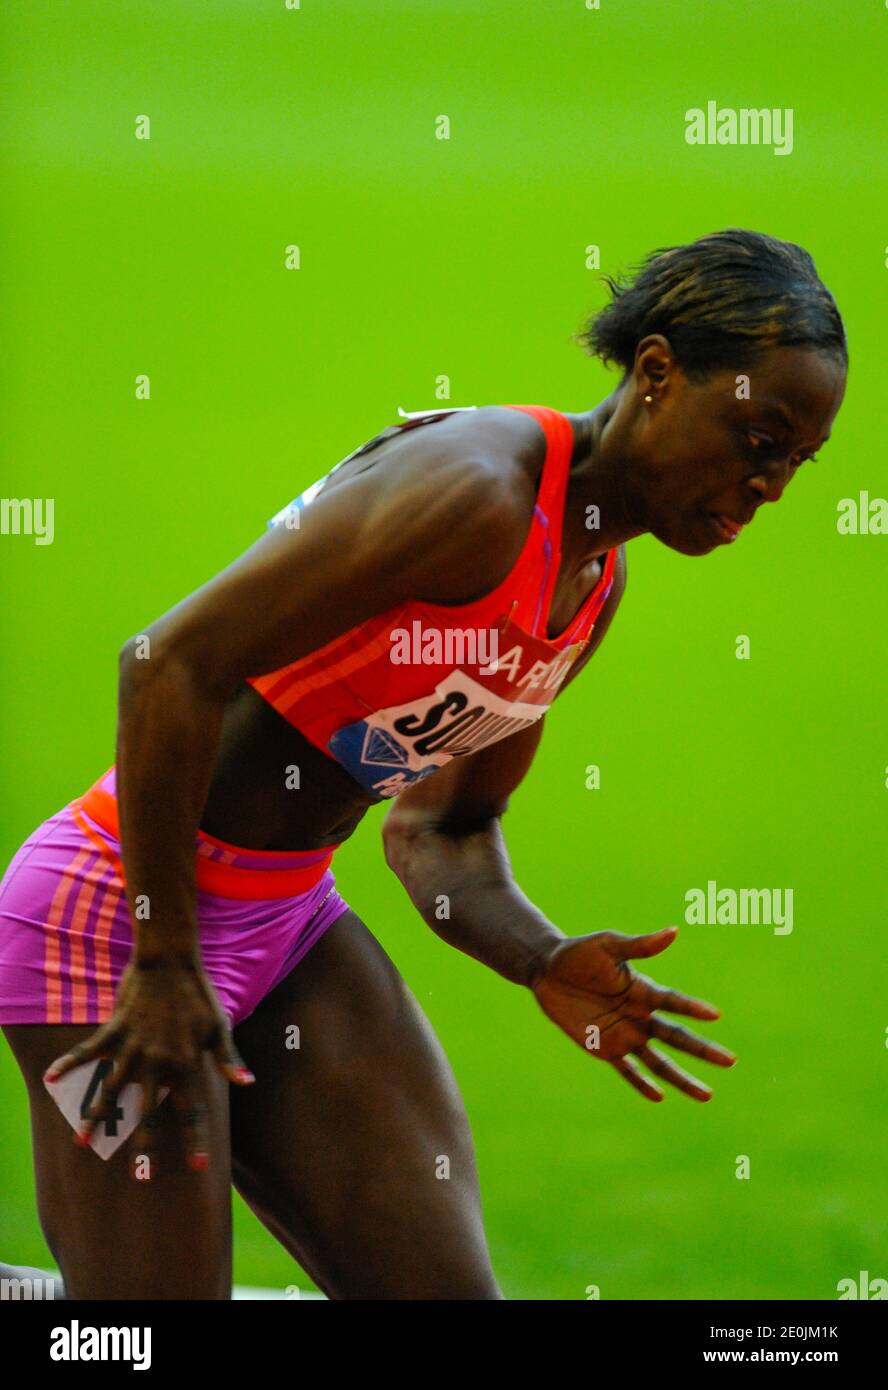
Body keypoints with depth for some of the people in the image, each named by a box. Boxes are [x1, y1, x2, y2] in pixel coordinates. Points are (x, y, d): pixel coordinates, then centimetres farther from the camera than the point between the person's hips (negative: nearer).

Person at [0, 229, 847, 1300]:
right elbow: (173, 663, -26)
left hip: (289, 917, 9)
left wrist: (542, 963, -4)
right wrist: (166, 963, -22)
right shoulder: (477, 489, -22)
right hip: (119, 910, -9)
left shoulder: (597, 579, 8)